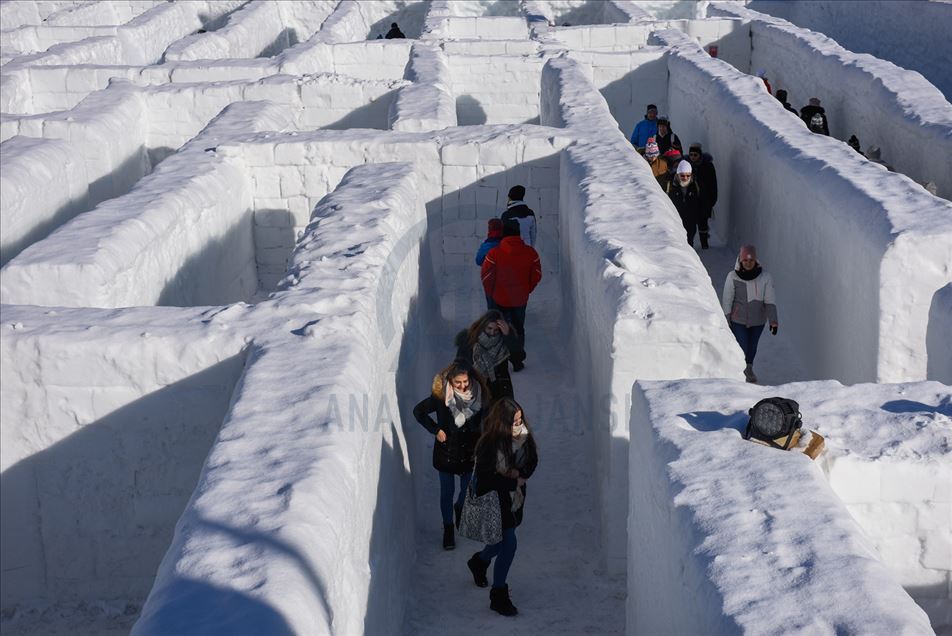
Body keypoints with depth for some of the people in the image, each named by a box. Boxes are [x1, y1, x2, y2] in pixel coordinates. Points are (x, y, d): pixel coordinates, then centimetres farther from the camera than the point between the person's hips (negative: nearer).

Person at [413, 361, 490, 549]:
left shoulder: (479, 394, -14)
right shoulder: (441, 397, -20)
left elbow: (486, 419, 2)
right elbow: (418, 411, -6)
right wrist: (436, 430, -11)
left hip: (470, 451, 2)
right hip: (446, 451, -2)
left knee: (468, 489, 15)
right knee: (447, 491, 9)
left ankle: (460, 508, 49)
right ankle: (448, 528, 29)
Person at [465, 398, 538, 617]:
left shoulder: (523, 436, -8)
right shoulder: (489, 444, -25)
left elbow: (532, 461, 5)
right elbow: (485, 477, -23)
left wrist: (519, 474, -15)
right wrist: (513, 480, -18)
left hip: (515, 498, 7)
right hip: (496, 500, -7)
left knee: (503, 539, 21)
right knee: (508, 544, -9)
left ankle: (479, 561, 53)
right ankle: (499, 596, 5)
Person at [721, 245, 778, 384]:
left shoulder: (765, 277, -16)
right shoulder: (733, 277, -19)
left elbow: (770, 301, -16)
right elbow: (726, 301, -11)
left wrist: (773, 320, -27)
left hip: (757, 320, 2)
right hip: (738, 320, -2)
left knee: (752, 346, 22)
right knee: (741, 350, -6)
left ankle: (749, 369, 49)